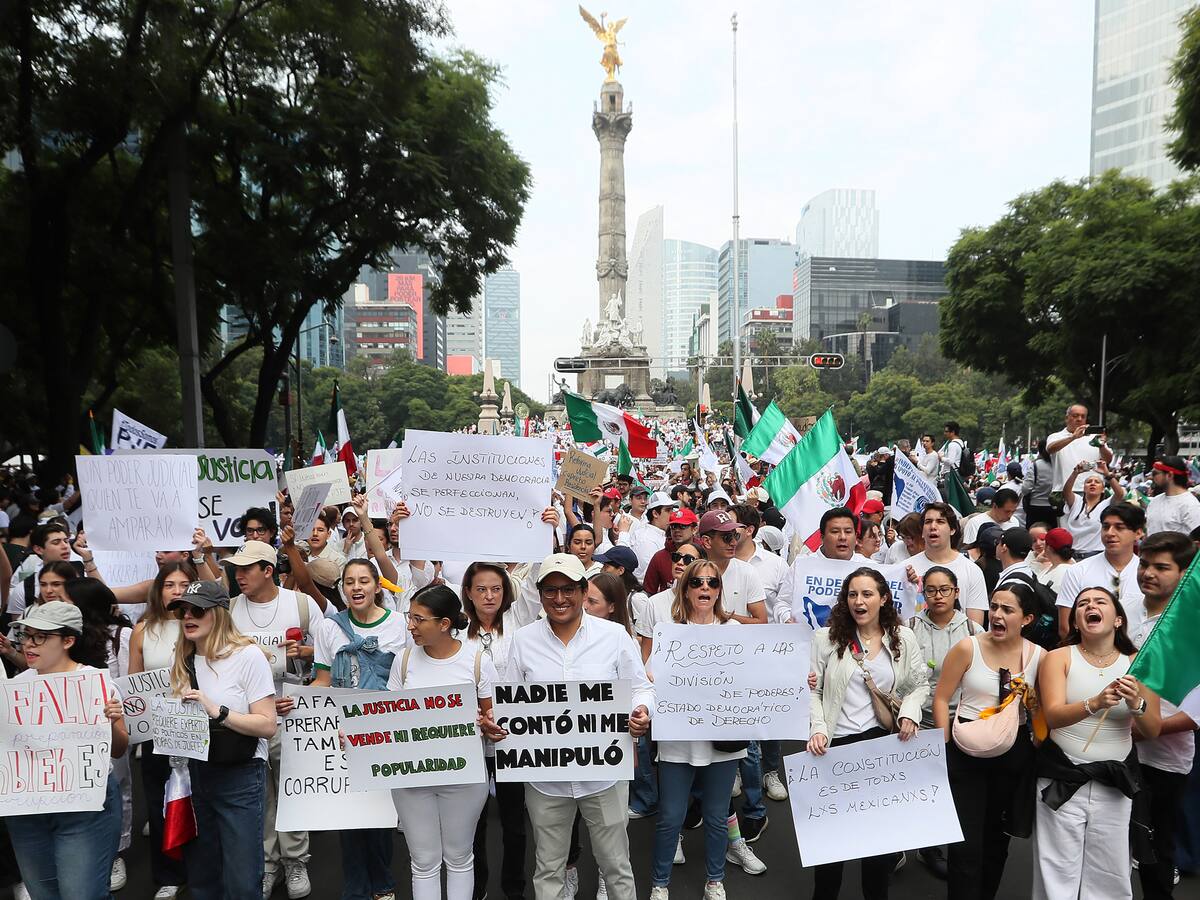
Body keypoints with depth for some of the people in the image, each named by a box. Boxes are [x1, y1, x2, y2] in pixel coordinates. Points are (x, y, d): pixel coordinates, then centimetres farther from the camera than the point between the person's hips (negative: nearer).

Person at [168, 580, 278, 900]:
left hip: (239, 778, -6)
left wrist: (217, 711, -24)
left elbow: (267, 725, -16)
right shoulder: (181, 661, 8)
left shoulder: (248, 656, -12)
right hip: (192, 775, 6)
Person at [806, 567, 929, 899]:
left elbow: (921, 684, 11)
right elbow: (811, 690, -1)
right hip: (835, 744, -1)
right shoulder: (826, 638, -2)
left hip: (882, 739, 1)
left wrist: (909, 712, -7)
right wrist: (817, 728, -13)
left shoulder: (903, 638, 4)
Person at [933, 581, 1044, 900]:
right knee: (965, 843, -4)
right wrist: (946, 748, -8)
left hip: (1014, 754, 3)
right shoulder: (967, 648, -9)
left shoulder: (1038, 656, -3)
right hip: (966, 752, -2)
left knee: (997, 838, 19)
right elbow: (941, 699, -5)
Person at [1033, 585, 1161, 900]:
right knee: (1058, 873, 1)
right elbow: (1053, 715, -17)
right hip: (1062, 777, -2)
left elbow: (1152, 731, 2)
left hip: (1115, 780, 2)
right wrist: (1095, 704, -35)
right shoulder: (1058, 658, -5)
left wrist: (1137, 703, -19)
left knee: (1110, 875, 8)